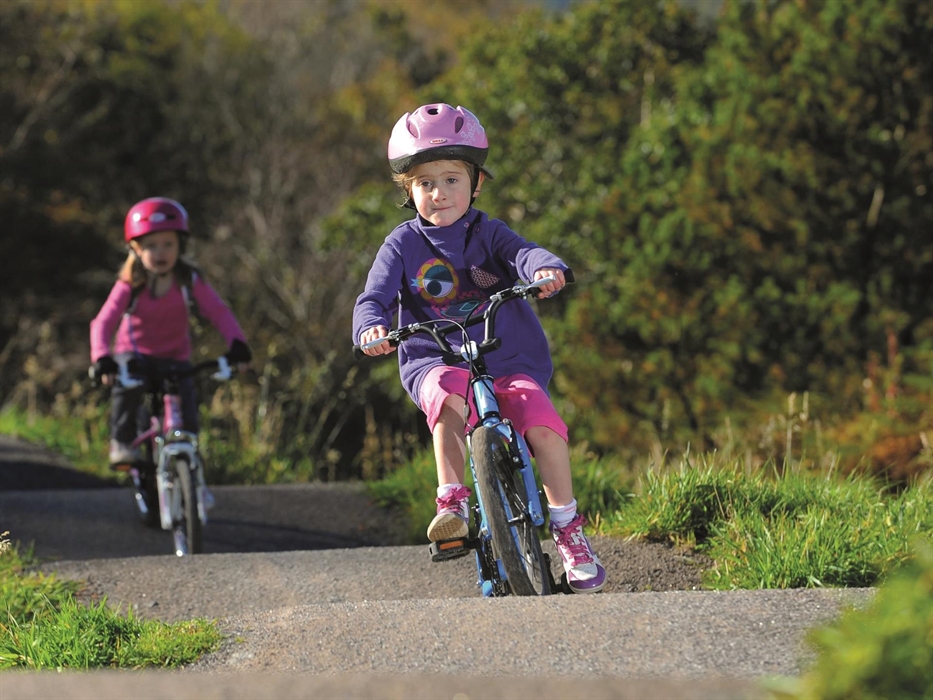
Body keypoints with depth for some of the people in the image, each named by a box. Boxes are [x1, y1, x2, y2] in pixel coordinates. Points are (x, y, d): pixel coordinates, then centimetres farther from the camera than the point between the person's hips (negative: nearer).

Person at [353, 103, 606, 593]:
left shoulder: (487, 233, 4)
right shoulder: (403, 245, 4)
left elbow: (523, 254, -15)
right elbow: (374, 297, -6)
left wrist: (546, 269, -40)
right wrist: (371, 327, -30)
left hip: (508, 361, 1)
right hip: (435, 361, -1)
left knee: (543, 425, -24)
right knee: (449, 397, -37)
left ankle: (568, 528, -8)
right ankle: (453, 502, -31)